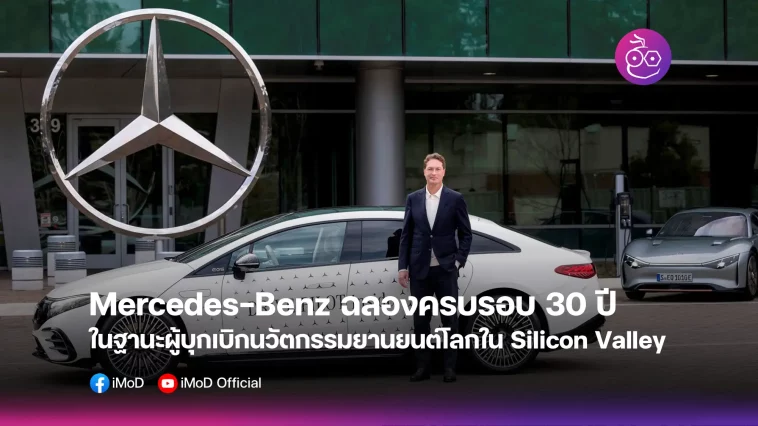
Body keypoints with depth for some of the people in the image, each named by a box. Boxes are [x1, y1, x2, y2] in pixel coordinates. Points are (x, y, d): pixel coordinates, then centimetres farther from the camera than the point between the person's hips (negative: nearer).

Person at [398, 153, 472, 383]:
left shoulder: (455, 199, -1)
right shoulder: (413, 199, 6)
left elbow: (465, 234, 3)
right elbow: (406, 234, 7)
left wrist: (459, 261, -6)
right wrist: (402, 266, 2)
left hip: (445, 269, -2)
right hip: (419, 269, 2)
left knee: (449, 319, 3)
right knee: (420, 320, 6)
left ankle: (449, 368, 10)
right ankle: (422, 367, 13)